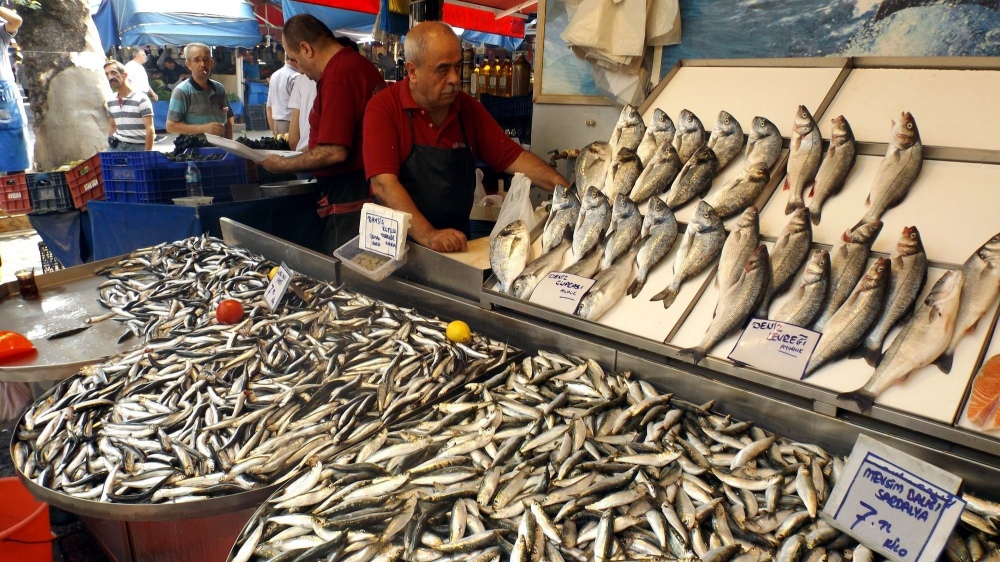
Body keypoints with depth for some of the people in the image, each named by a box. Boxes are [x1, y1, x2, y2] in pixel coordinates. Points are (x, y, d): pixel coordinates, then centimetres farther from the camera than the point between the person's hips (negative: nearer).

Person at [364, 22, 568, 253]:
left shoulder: (469, 108, 7)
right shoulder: (384, 108, -9)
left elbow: (513, 157, 7)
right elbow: (383, 184, -18)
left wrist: (568, 190, -7)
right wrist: (428, 235, -30)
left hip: (458, 244, 4)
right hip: (401, 245, -3)